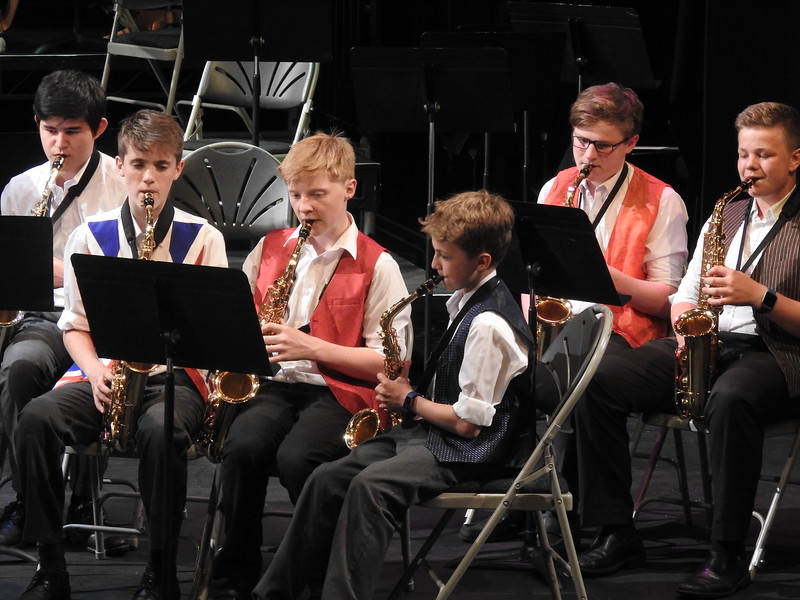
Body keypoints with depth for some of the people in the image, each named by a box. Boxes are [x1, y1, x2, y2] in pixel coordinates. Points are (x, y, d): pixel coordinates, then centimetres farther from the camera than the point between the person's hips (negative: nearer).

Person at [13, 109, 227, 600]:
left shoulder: (203, 238, 2)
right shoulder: (91, 236, 7)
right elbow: (75, 324, 10)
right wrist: (94, 372, -9)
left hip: (177, 375, -2)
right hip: (108, 375, 2)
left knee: (160, 429, -37)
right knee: (38, 417, -28)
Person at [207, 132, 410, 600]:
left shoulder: (376, 266, 0)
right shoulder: (271, 249, 15)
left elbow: (386, 362, -5)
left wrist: (310, 346, -14)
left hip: (339, 391, -4)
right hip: (273, 384, 4)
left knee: (295, 457, -34)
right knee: (243, 446, -30)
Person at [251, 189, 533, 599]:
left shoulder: (488, 325, -21)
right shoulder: (464, 300, 11)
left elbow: (468, 423, -21)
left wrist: (410, 401, -6)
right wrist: (409, 391, 5)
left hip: (468, 452, -10)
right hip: (428, 431, 10)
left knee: (369, 487, -33)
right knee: (326, 480, -4)